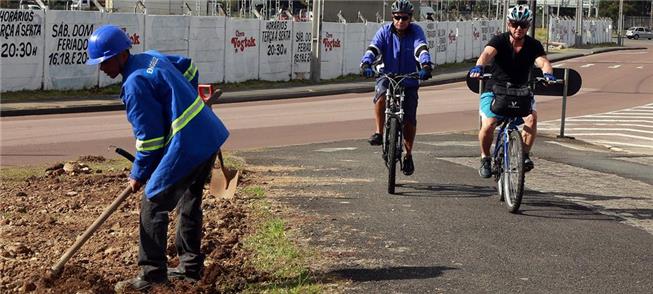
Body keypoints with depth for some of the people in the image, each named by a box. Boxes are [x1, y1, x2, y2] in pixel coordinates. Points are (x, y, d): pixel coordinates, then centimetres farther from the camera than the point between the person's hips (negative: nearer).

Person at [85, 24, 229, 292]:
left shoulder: (135, 84, -19)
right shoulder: (152, 57, 9)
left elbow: (150, 137, -16)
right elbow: (188, 67, 27)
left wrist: (139, 174, -4)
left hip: (187, 147, -10)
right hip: (210, 137, 10)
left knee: (153, 205, -2)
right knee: (189, 202, 21)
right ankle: (190, 266, 30)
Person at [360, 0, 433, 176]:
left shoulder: (416, 32, -6)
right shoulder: (385, 32, -5)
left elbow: (422, 49, -24)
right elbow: (373, 49, -19)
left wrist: (426, 66, -45)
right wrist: (366, 64, -40)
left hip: (409, 82, 0)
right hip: (387, 77, 0)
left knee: (410, 120, -5)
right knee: (381, 96, -34)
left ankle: (408, 155, 17)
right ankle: (379, 133, -18)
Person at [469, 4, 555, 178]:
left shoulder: (533, 45, -3)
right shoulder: (499, 41, -10)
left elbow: (543, 61, -21)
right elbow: (487, 53, -31)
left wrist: (547, 73, -45)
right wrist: (478, 67, -53)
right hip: (495, 90, -2)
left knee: (532, 118, -26)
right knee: (488, 125, -23)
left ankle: (525, 154, -7)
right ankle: (485, 159, 2)